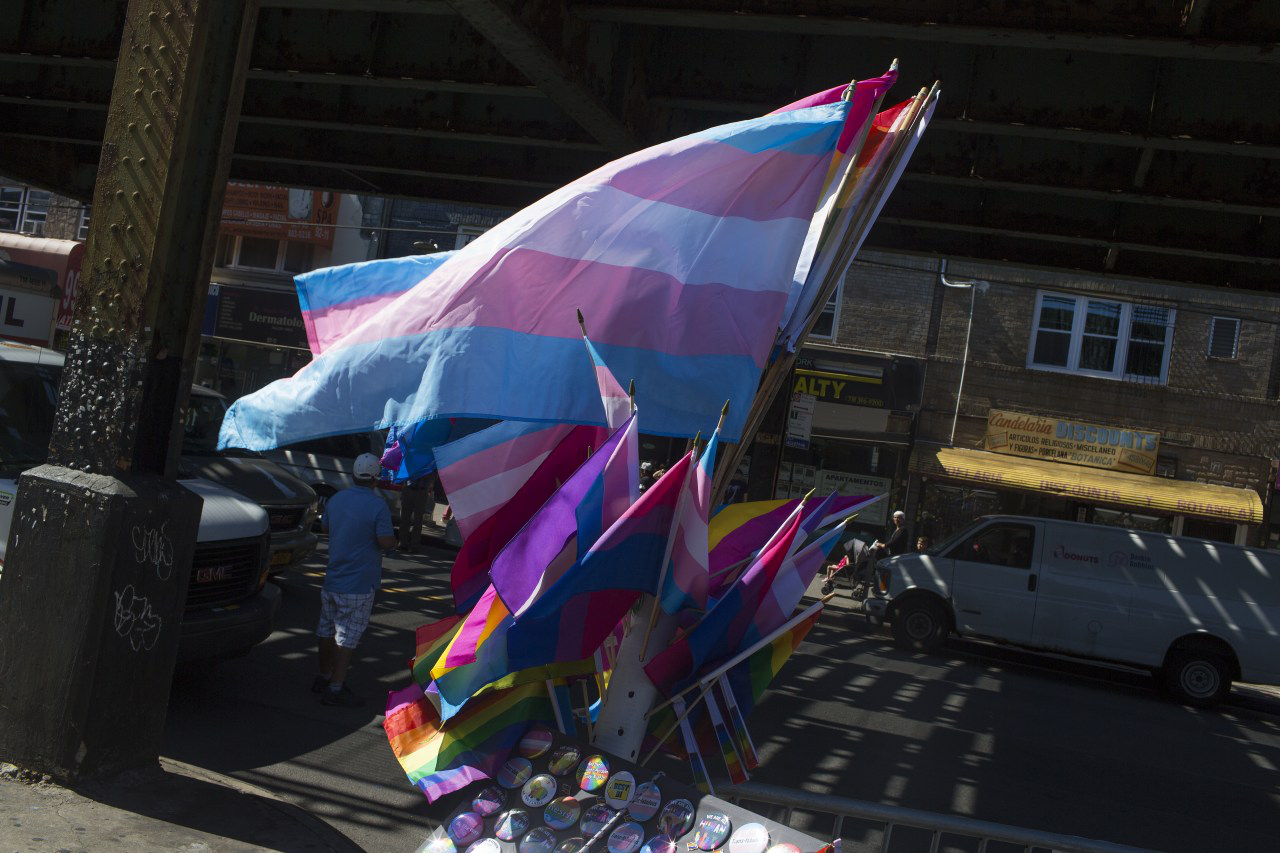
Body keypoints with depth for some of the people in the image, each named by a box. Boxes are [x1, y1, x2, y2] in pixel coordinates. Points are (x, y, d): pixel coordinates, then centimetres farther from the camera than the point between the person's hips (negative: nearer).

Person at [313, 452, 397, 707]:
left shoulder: (335, 499, 6)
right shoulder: (378, 506, -16)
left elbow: (324, 527, 20)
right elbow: (386, 541, -21)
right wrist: (394, 540, 0)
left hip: (332, 578, 7)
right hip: (359, 584, -7)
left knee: (327, 629, 18)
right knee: (348, 636, -2)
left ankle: (323, 677, 33)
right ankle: (335, 688, 0)